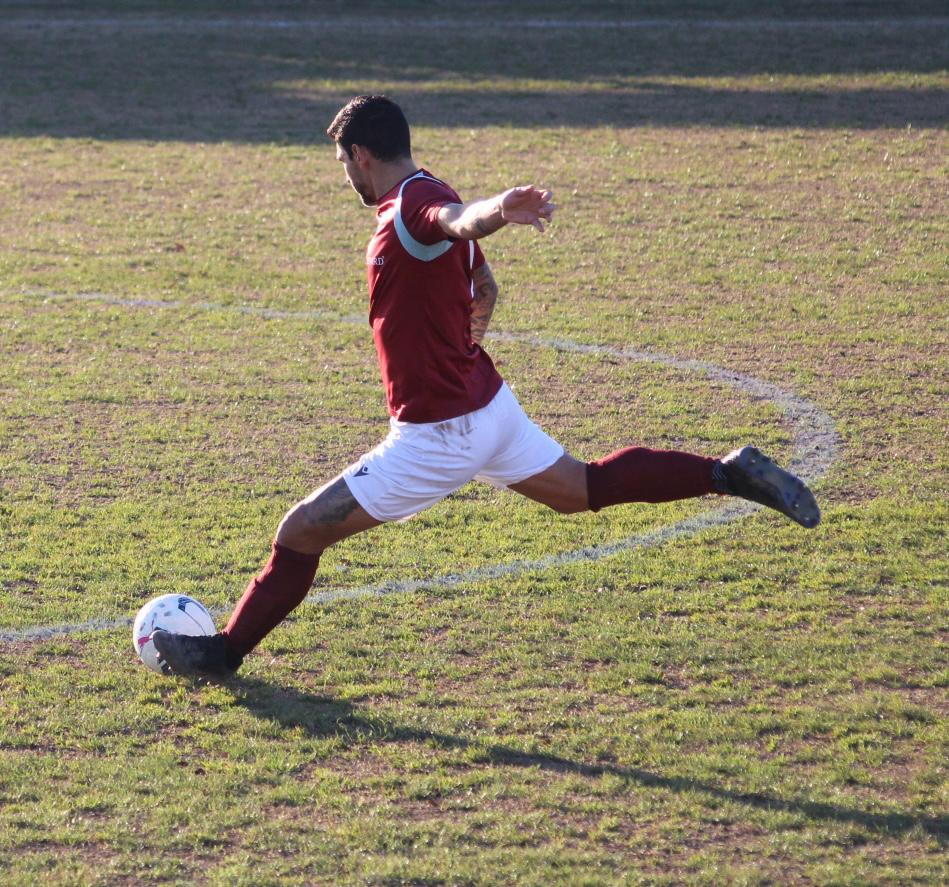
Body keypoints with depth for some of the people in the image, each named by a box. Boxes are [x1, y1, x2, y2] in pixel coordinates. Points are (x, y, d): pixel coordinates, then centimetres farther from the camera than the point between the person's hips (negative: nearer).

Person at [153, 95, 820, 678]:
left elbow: (461, 220, -45)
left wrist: (502, 210, -68)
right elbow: (484, 290, 25)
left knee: (301, 533, -2)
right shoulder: (431, 202, 10)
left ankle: (224, 653, 9)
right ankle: (729, 474, 17)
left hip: (436, 434, -10)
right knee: (584, 489, 23)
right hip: (486, 403, 10)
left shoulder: (412, 206, -20)